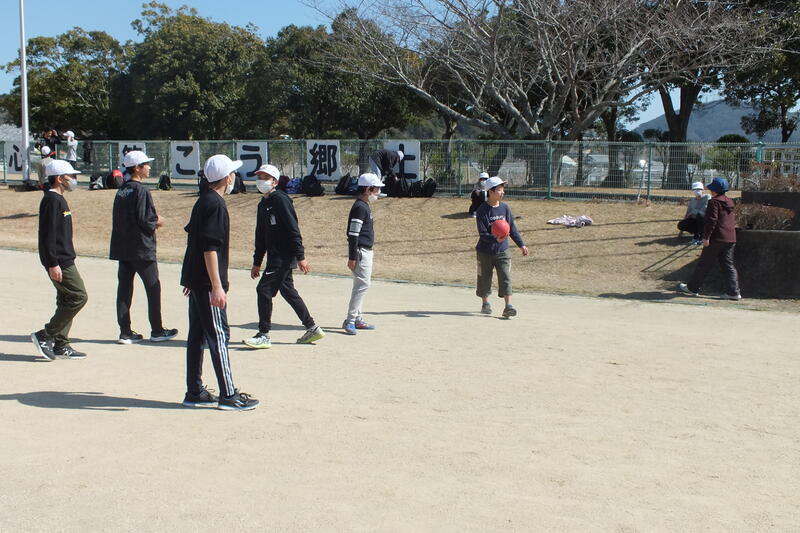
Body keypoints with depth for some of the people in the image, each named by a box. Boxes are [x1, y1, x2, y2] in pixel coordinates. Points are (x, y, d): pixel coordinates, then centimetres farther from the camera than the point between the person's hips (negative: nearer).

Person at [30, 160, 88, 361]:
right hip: (59, 262, -10)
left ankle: (61, 346, 14)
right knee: (78, 297, -11)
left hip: (65, 260, 10)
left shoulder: (59, 199, 18)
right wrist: (53, 264, -22)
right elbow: (48, 234, -20)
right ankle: (44, 336, -6)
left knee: (66, 301, 10)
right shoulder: (51, 200, -14)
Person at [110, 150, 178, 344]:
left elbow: (119, 218, 14)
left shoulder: (121, 191, 10)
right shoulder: (141, 191, -15)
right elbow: (144, 221, -20)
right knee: (153, 288, 4)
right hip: (142, 248, -8)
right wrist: (157, 222, 1)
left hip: (122, 247, 8)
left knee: (124, 288, 7)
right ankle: (157, 331, 11)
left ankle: (125, 332, 9)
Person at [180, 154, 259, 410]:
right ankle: (228, 396, -1)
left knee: (197, 335, 11)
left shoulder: (202, 201, 14)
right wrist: (217, 286, -23)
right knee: (218, 335, -5)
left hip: (194, 279, 10)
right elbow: (210, 248, -22)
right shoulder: (216, 204, -15)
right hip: (206, 282, -10)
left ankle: (195, 393, 17)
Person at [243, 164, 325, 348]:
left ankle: (264, 336, -5)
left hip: (284, 256, -9)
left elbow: (293, 230, -17)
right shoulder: (263, 205, 16)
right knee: (288, 292, 13)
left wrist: (300, 257, -21)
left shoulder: (280, 200, -12)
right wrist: (257, 262, 22)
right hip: (275, 256, 10)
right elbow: (261, 236, 22)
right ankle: (312, 328, 22)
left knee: (264, 289, -10)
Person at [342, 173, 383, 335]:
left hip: (366, 251, 11)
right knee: (362, 284, -11)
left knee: (361, 285, 14)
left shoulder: (365, 206, 16)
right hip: (360, 251, -11)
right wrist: (352, 257, -23)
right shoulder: (360, 207, -16)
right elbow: (353, 234, -20)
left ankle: (357, 320, 21)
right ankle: (350, 321, -10)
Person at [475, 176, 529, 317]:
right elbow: (482, 233, -18)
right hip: (485, 251, -3)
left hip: (503, 250, 3)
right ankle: (485, 303, 31)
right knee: (484, 278, 10)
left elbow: (512, 228, 10)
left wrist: (521, 245, 9)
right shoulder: (482, 210, -13)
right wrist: (496, 239, -34)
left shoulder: (505, 208, 2)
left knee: (506, 278, -9)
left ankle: (508, 307, -12)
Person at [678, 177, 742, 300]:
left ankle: (692, 288, 13)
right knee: (728, 265, 7)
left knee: (704, 264, 3)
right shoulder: (729, 202, 15)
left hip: (716, 239, -7)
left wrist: (706, 237, -17)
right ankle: (733, 291, -1)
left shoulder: (714, 202, -10)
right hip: (730, 239, 7)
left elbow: (711, 221, -18)